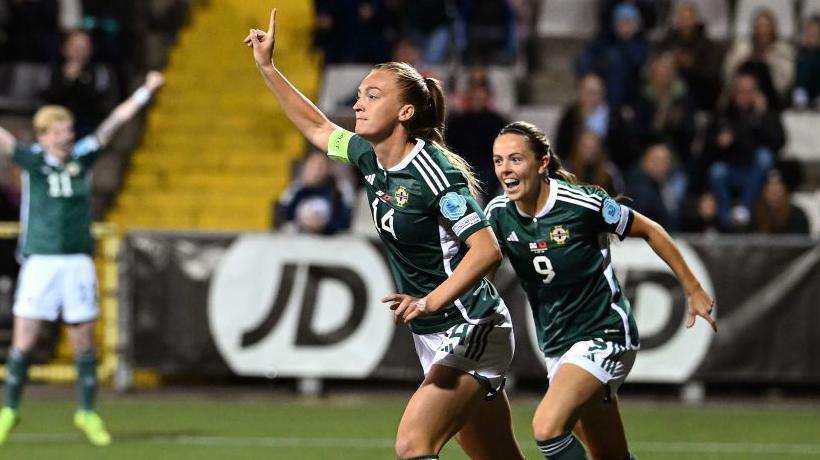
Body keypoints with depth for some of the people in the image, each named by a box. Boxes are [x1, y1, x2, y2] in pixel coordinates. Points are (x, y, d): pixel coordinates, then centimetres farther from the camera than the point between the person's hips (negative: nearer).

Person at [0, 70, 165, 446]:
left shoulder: (82, 157, 4)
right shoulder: (33, 160, -2)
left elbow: (114, 122, 8)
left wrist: (145, 91, 7)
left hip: (78, 263, 2)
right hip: (40, 262, -2)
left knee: (84, 343, 6)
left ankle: (88, 413, 19)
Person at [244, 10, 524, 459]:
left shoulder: (432, 169, -19)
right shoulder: (370, 157, 6)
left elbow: (486, 249, -25)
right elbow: (317, 128, 26)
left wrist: (429, 303, -35)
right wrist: (267, 67, 22)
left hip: (471, 332, -8)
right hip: (433, 339, 8)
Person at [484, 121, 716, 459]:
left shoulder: (582, 203, -17)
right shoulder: (498, 214, -3)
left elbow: (649, 230, -4)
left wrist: (693, 290, 2)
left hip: (605, 334, -6)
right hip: (557, 347, 6)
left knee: (547, 428, -25)